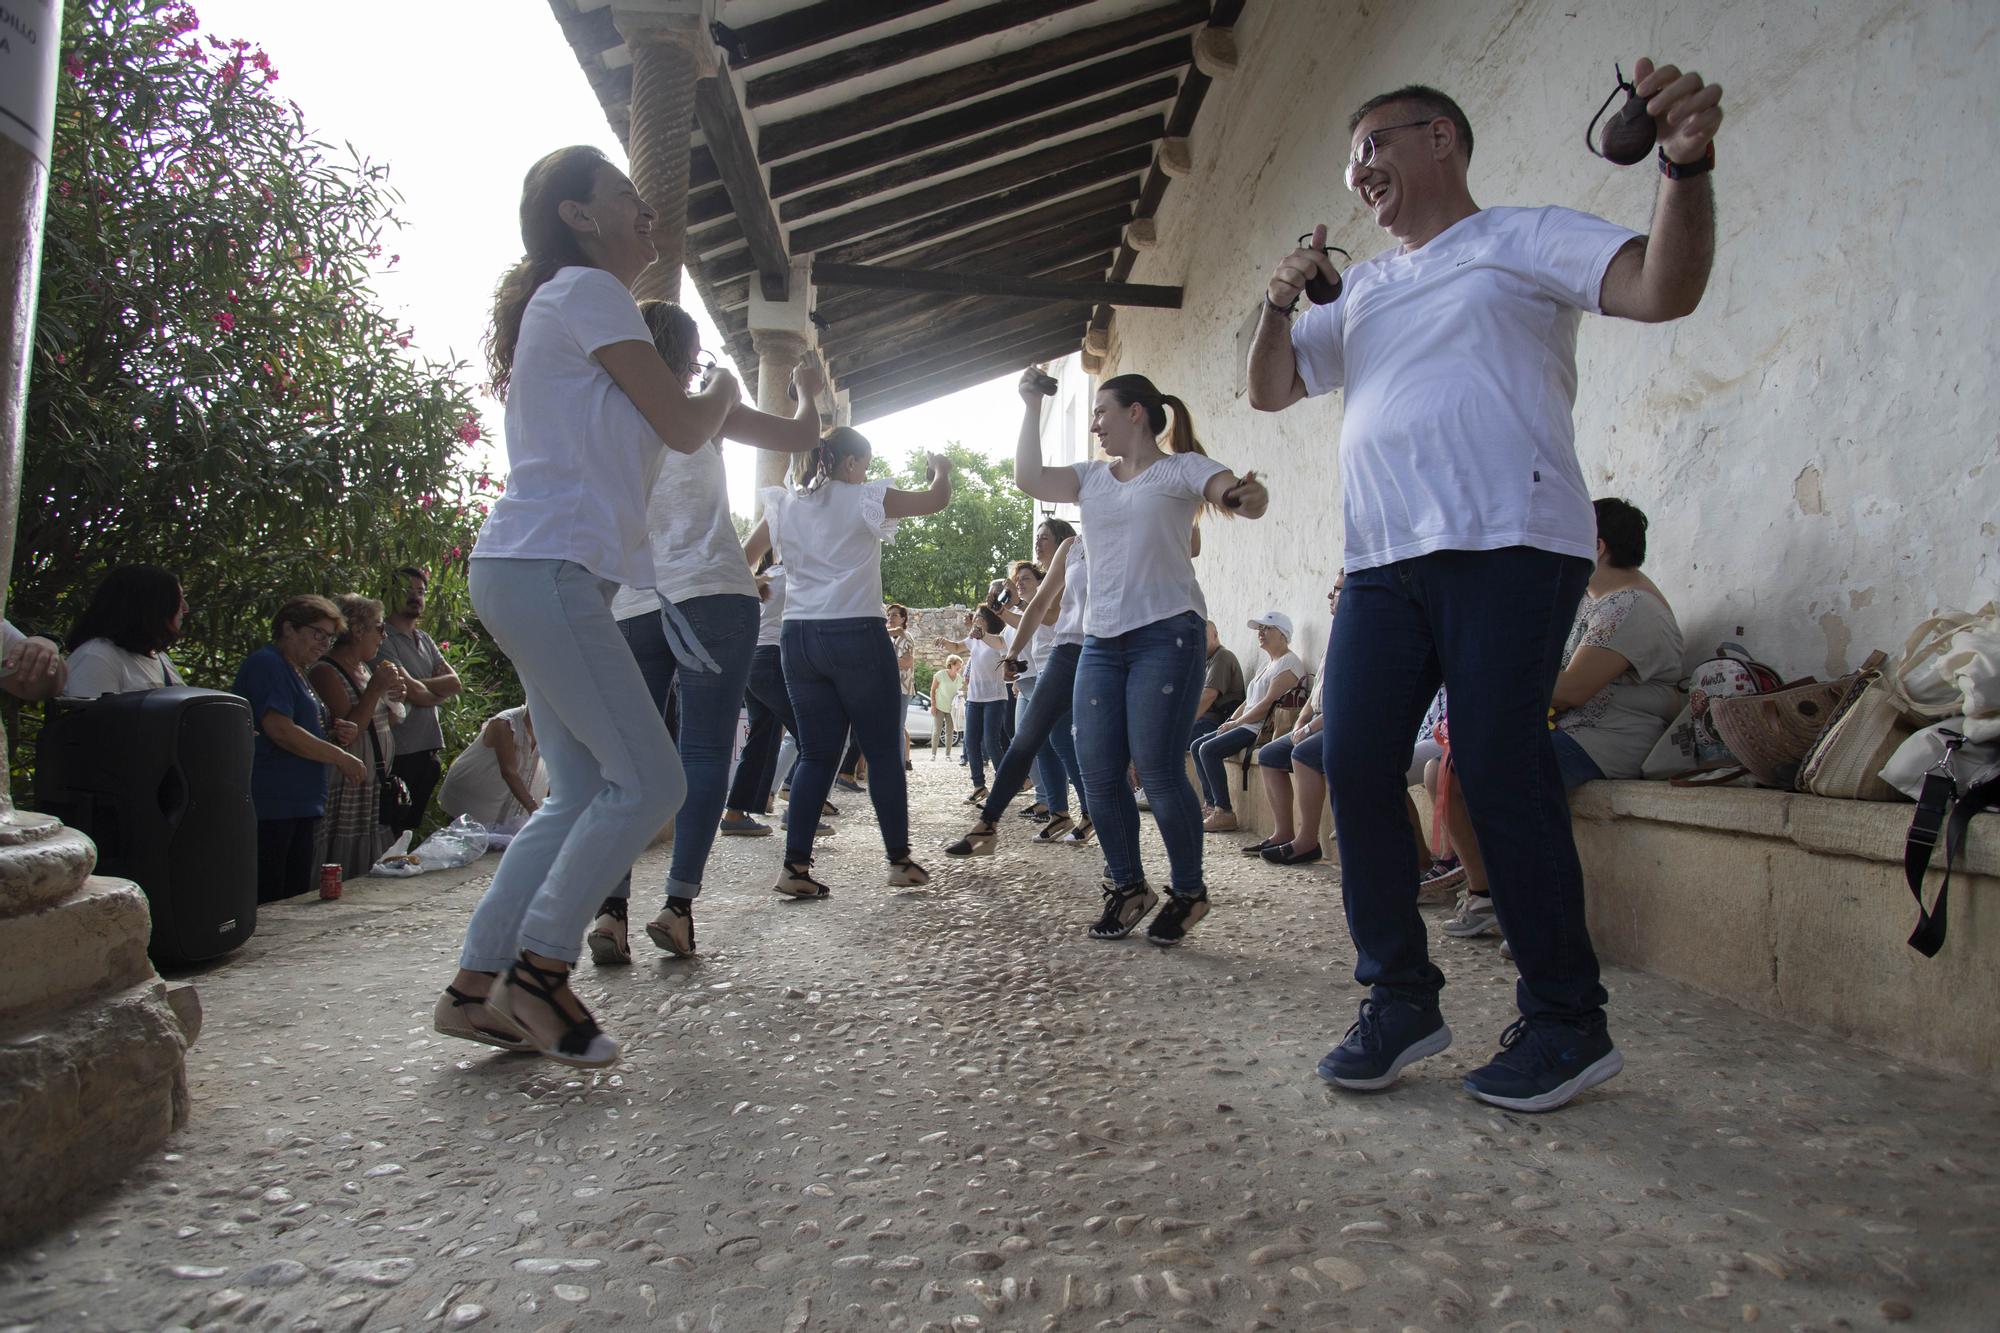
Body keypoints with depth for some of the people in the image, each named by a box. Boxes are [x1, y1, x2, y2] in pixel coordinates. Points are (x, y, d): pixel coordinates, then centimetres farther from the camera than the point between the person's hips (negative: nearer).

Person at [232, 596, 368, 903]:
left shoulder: (296, 671, 22)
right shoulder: (266, 664, -7)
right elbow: (279, 729, -19)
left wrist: (334, 735, 9)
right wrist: (340, 757, -14)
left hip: (301, 806, 10)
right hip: (270, 806, -10)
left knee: (298, 900, 9)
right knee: (266, 908, -8)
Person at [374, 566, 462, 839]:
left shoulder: (425, 640, 17)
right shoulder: (384, 638, -8)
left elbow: (456, 683, 5)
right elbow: (412, 691, -17)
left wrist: (418, 685, -10)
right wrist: (439, 693, 3)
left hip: (428, 749, 8)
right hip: (399, 753, -8)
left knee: (413, 828, 14)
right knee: (391, 834, -3)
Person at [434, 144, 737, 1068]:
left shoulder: (564, 304, 27)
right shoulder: (588, 291, -4)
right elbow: (684, 426, -7)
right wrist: (724, 392, 12)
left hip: (532, 573, 10)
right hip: (546, 568, -10)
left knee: (582, 794, 8)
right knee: (649, 780, -11)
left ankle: (477, 985, 13)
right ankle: (539, 969, -2)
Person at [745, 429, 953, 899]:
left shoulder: (785, 505, 10)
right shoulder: (864, 499, -5)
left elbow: (744, 556, 19)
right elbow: (937, 499, -2)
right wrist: (940, 468, 18)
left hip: (799, 636, 5)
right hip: (856, 635, -5)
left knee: (816, 753, 9)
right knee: (883, 750, 5)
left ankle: (795, 865, 1)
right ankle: (899, 861, 11)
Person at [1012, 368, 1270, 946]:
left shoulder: (1181, 468, 1)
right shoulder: (1091, 477, 18)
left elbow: (1244, 498, -14)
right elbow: (1029, 478, 10)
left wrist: (1247, 494, -37)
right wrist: (1032, 409, 11)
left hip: (1166, 634, -6)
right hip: (1101, 640, 6)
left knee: (1158, 771, -9)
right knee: (1097, 773, 1)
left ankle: (1188, 892, 10)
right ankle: (1128, 886, 19)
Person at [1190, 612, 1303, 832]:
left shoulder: (1289, 663, -10)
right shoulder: (1269, 662, 23)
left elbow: (1268, 703, -18)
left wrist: (1235, 723, -13)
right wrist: (1230, 721, 7)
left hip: (1262, 728, -10)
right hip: (1247, 724, 10)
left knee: (1209, 749, -24)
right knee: (1196, 746, 5)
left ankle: (1225, 813, -22)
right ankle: (1210, 804, 4)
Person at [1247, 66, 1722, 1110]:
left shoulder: (1526, 239, 9)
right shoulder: (1358, 292, 25)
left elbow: (1665, 289, -6)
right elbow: (1269, 391, 24)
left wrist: (1685, 167, -23)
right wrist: (1279, 302, 7)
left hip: (1509, 547, -6)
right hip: (1381, 564, 6)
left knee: (1500, 771, -10)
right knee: (1355, 768, -2)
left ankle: (1567, 1023, 5)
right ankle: (1401, 999, 11)